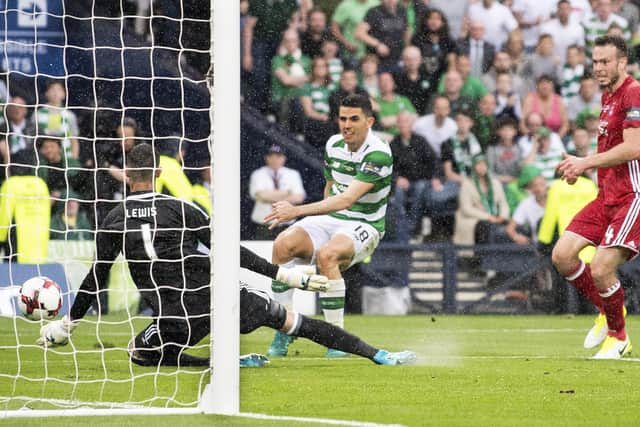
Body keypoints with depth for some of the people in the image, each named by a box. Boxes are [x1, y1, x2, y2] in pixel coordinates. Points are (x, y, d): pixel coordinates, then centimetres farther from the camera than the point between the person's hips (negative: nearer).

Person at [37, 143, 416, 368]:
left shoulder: (114, 221, 5)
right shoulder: (180, 209, 3)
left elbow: (96, 278, 9)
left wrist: (68, 323, 21)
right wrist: (284, 275, 3)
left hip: (180, 318, -1)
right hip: (222, 297, 1)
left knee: (140, 352, 23)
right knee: (291, 321, 13)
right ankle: (381, 356, 11)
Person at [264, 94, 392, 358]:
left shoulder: (379, 154, -20)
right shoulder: (333, 145, 4)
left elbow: (347, 199, -30)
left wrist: (297, 211, -37)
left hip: (364, 225, -6)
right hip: (330, 218, 6)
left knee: (327, 255, -37)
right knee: (283, 245, -22)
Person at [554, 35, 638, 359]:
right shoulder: (607, 96, 16)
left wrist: (586, 162, -18)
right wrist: (580, 167, 11)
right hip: (607, 196, 9)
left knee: (601, 269, -16)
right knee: (562, 256, 0)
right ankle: (607, 312, 20)